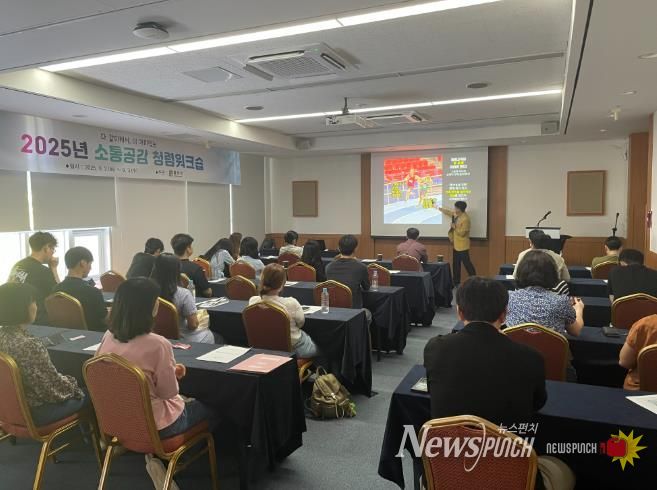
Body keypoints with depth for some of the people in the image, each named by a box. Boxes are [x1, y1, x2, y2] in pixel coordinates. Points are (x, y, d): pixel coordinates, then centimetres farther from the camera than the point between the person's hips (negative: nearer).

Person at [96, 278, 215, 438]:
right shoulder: (157, 344, -30)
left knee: (184, 400, 30)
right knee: (207, 407, 19)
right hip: (153, 426, -7)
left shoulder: (108, 336, -9)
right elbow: (168, 392, -18)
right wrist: (173, 374, 2)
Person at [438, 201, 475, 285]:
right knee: (456, 264, 14)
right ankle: (456, 282, 23)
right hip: (456, 244, 9)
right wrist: (439, 208, 29)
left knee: (466, 263, -4)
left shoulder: (465, 219, -23)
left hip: (462, 246, -9)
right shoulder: (456, 214, 4)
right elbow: (448, 212, 25)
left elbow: (462, 233, -25)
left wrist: (454, 227, -15)